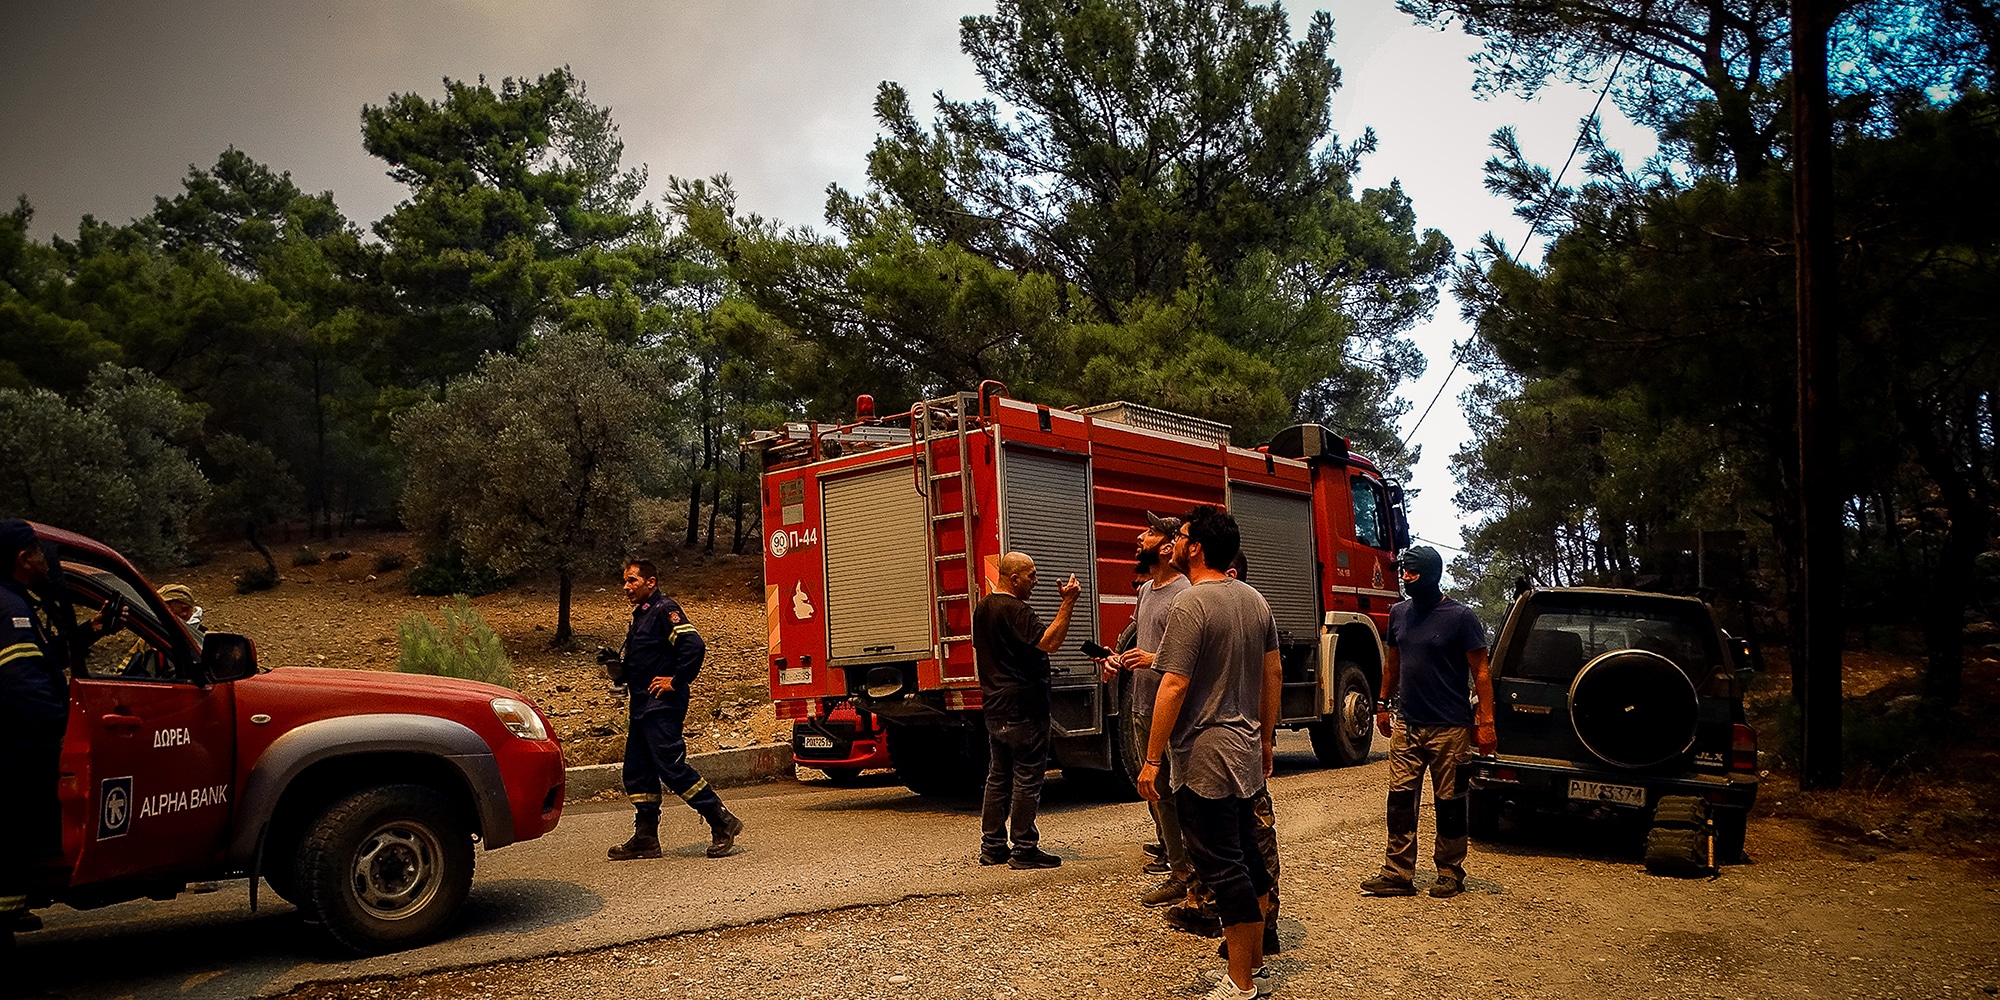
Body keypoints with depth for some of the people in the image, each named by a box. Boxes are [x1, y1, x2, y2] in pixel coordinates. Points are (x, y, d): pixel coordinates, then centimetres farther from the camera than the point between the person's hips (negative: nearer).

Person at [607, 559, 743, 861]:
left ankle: (722, 822, -4)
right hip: (642, 706, 10)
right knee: (637, 772, 9)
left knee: (672, 767, -11)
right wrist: (618, 666, 11)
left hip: (663, 706, -10)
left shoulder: (665, 610, -11)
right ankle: (645, 838, 15)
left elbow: (695, 646, -23)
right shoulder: (641, 615, 19)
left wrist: (676, 682, -18)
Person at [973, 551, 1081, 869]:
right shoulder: (1015, 610, -17)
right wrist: (1067, 603, -25)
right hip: (1023, 708, -10)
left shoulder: (982, 609, 14)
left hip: (995, 708, 10)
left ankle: (992, 847, 17)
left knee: (998, 776, 14)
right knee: (1027, 778, -3)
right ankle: (1024, 850, 0)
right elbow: (1049, 642, -27)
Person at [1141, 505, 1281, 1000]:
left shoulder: (1190, 605, -17)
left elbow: (1175, 685, -20)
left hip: (1205, 755, -9)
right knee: (1248, 856, 17)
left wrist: (1152, 760, -15)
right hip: (1246, 751, 9)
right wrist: (1265, 740, 22)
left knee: (1222, 868, -3)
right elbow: (1272, 674, 14)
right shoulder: (1255, 600, 9)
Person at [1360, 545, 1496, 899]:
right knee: (1400, 799, 1)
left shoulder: (1460, 617, -8)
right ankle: (1398, 874, 6)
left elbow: (1480, 673, -8)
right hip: (1406, 724, 5)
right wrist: (1383, 704, 18)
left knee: (1449, 802, 5)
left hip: (1449, 728, -5)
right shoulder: (1399, 613, 9)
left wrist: (1486, 722, -13)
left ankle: (1450, 873, 17)